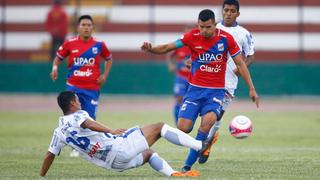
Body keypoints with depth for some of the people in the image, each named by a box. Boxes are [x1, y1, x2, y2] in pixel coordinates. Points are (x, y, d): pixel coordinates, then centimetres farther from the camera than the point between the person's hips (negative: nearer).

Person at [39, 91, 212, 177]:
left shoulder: (59, 131, 14)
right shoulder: (77, 115, -6)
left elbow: (49, 155, 14)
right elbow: (88, 124, -28)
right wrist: (110, 130, -36)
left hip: (115, 164, 8)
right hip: (119, 147, -8)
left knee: (149, 154, 31)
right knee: (160, 127, 2)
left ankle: (173, 174, 10)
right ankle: (200, 146, -3)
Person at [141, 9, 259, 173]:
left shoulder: (226, 39, -6)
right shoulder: (192, 36, -5)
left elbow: (240, 63, 1)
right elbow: (167, 48, -4)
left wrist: (251, 89, -1)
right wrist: (150, 49, -24)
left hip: (216, 91, -1)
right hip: (195, 89, 2)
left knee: (208, 120, -29)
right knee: (182, 128, -13)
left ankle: (188, 164, -19)